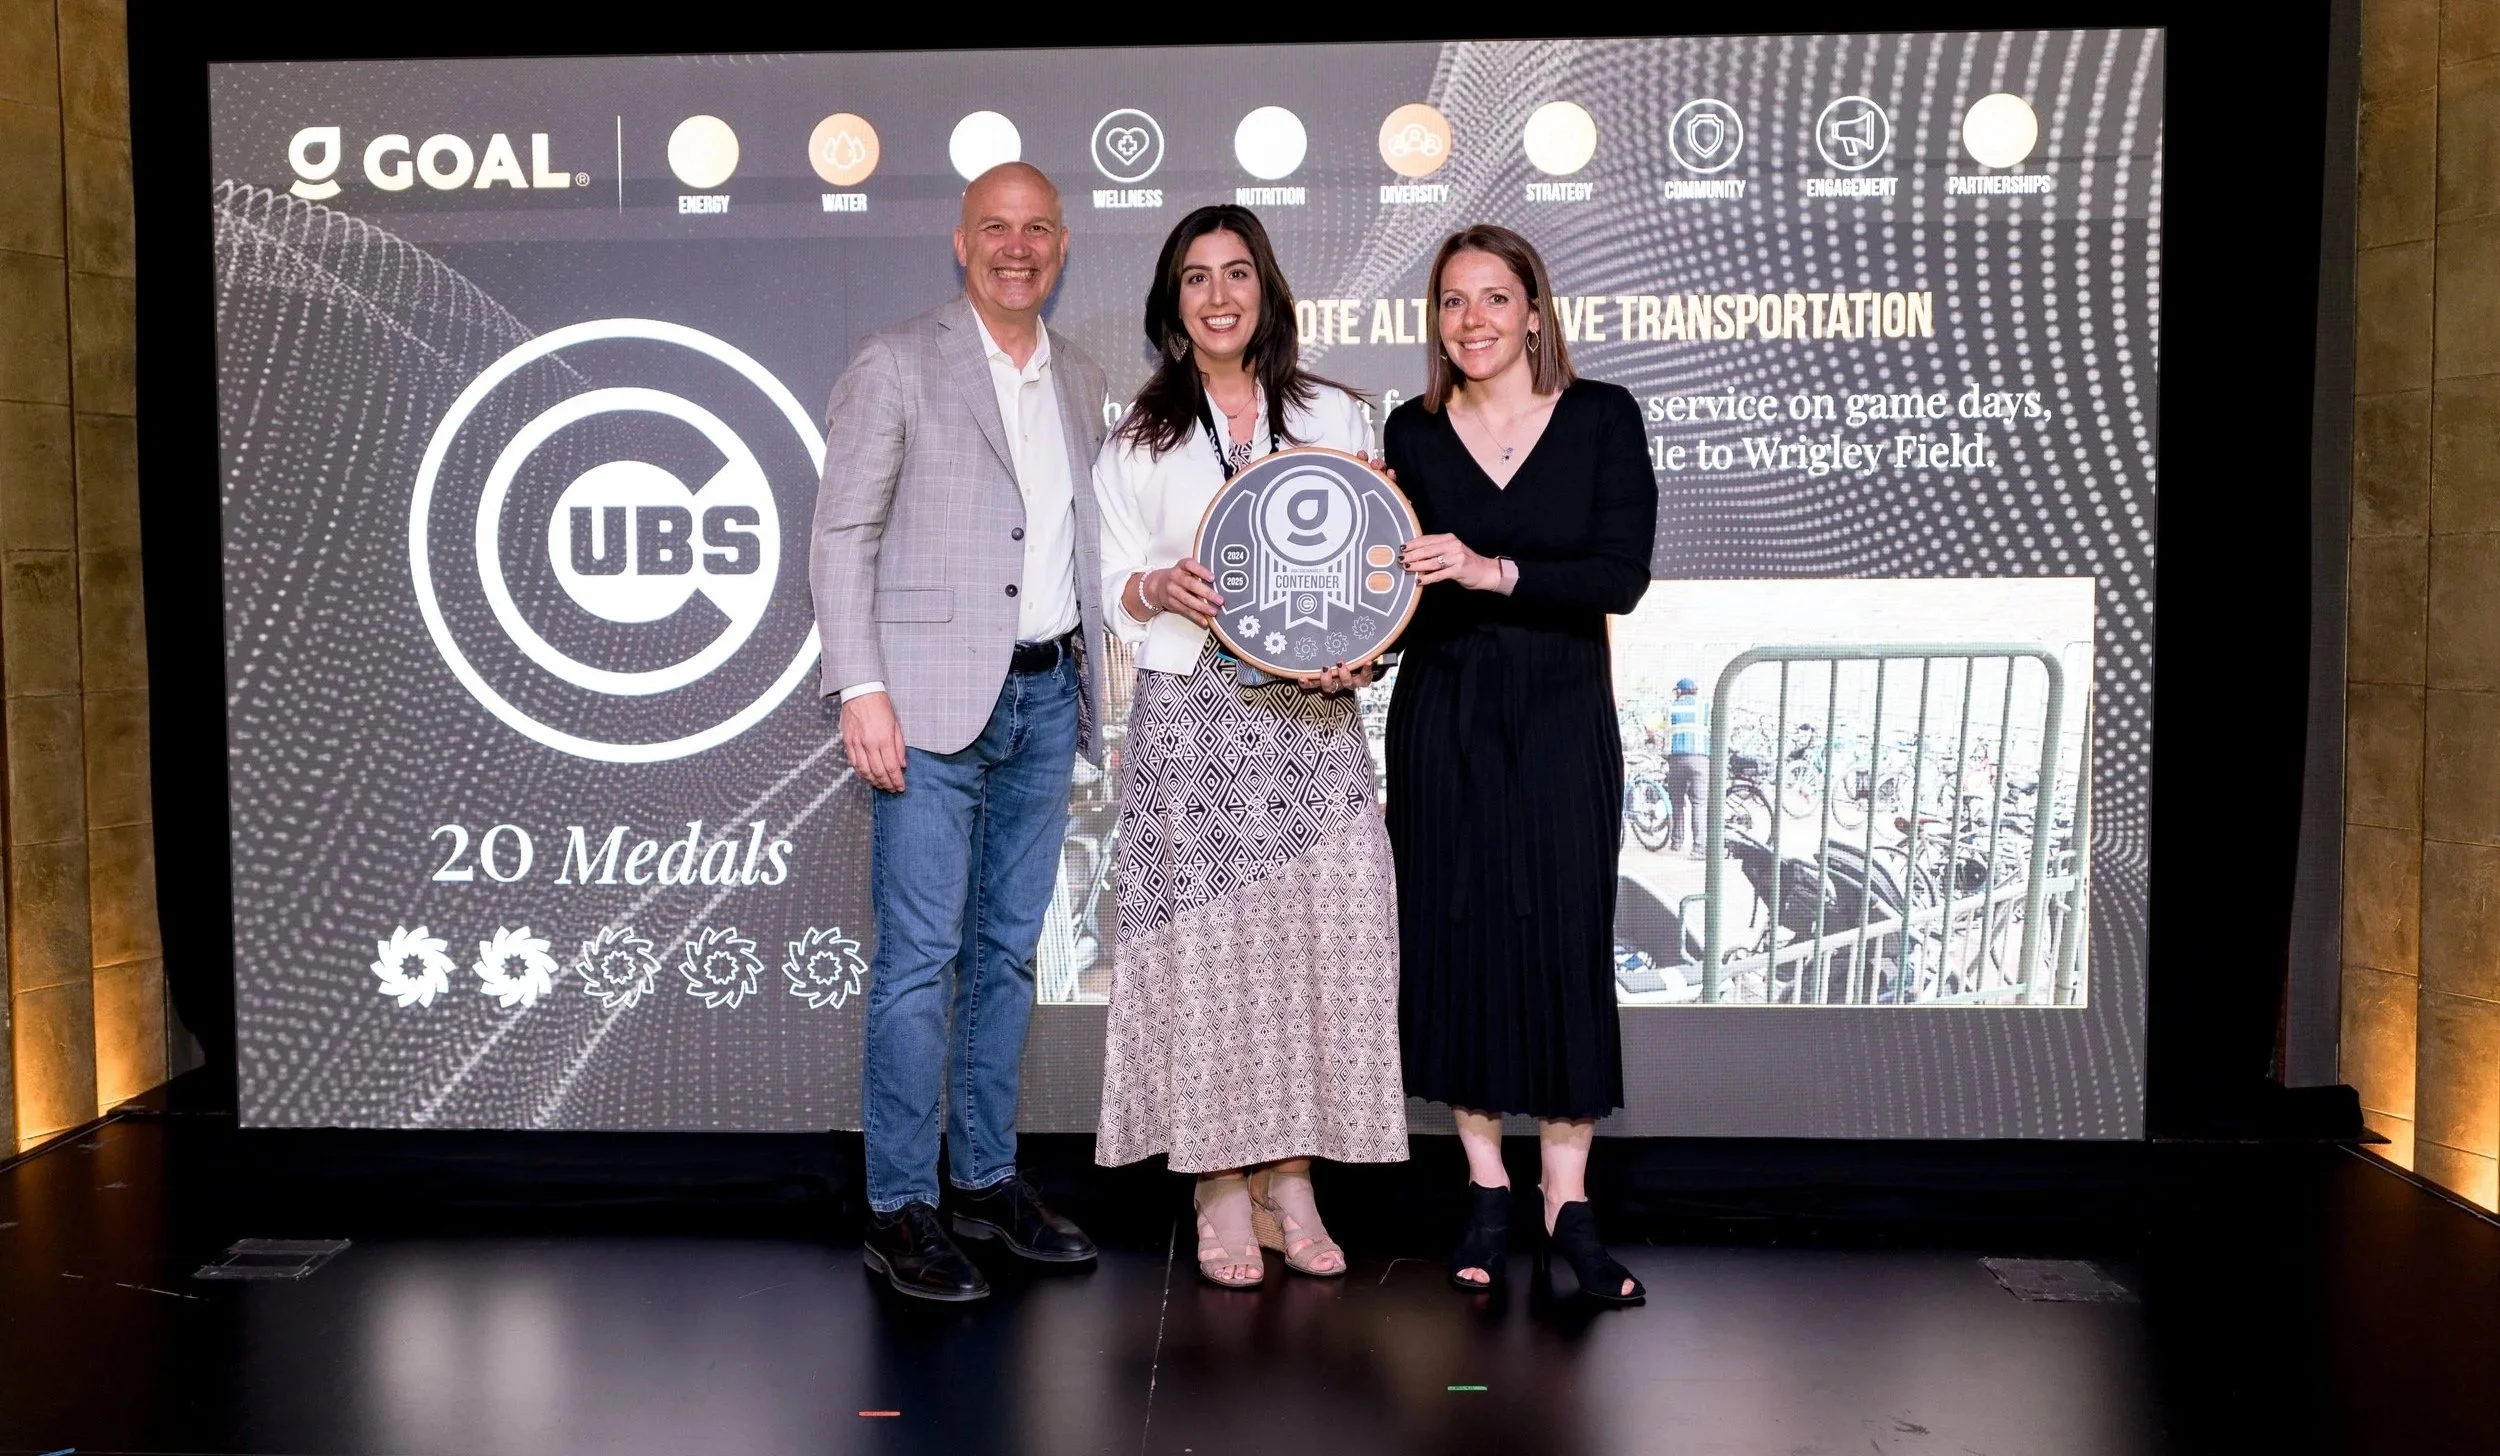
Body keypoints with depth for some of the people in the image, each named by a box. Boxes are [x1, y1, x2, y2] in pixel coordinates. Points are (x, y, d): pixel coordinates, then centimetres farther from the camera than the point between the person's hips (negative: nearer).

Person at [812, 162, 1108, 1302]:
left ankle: (988, 1178, 23)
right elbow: (842, 536, -6)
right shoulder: (895, 364, -2)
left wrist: (1091, 679, 13)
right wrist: (861, 688, -14)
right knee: (920, 957, -5)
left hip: (1045, 698, 6)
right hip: (935, 701, -6)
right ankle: (900, 1210, 4)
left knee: (1008, 950, 12)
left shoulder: (1081, 382, 15)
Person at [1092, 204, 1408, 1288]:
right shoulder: (1138, 435, 9)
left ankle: (1290, 1180, 12)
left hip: (1308, 711, 1)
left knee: (1313, 932, 0)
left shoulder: (1334, 417, 11)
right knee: (1204, 936, -2)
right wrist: (1161, 590, -14)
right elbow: (1117, 586, 9)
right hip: (1191, 714, -1)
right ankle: (1222, 1190, 9)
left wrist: (1360, 659, -7)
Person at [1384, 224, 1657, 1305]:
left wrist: (1496, 572, -23)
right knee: (1456, 941, 4)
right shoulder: (1412, 432, 5)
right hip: (1442, 719, 2)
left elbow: (1623, 574, -11)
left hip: (1562, 718, -1)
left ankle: (1566, 1204, 9)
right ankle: (1486, 1190, 18)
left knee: (1565, 944, -2)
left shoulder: (1602, 419, -1)